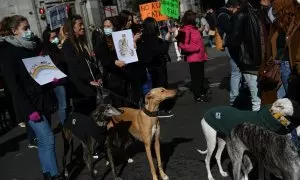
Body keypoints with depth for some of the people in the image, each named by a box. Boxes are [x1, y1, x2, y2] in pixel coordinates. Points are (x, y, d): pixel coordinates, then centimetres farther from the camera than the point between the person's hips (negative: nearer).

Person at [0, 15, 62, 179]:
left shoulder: (32, 45, 13)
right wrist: (29, 109, -20)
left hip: (43, 99, 7)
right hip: (29, 103, -7)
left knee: (43, 139, 11)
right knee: (47, 139, -9)